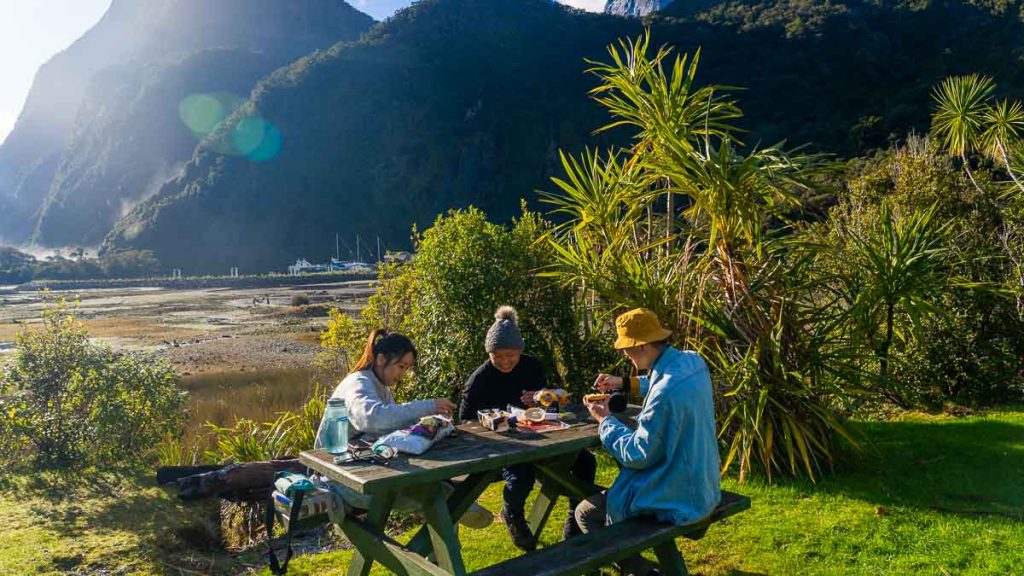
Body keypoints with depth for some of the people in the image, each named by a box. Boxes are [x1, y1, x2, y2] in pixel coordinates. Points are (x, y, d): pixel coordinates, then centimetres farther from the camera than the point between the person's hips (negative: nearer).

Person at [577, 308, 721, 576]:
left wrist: (605, 420, -10)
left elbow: (638, 455, -22)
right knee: (607, 494, 28)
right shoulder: (693, 362, -5)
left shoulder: (665, 393, -32)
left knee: (585, 512, 4)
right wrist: (627, 383, 13)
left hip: (680, 498, -9)